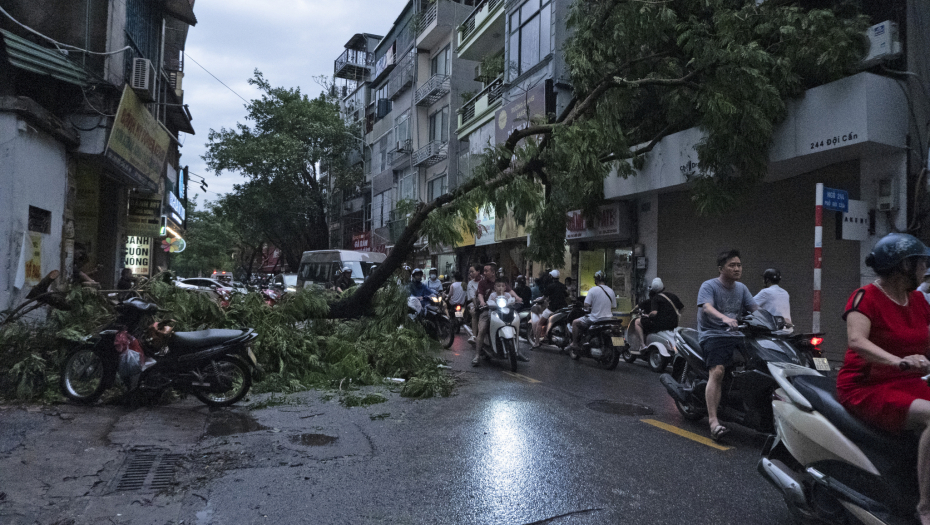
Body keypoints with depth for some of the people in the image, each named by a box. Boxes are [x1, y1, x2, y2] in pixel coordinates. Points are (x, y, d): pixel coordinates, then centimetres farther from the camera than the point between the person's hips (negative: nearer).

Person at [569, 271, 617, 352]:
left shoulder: (592, 290, -12)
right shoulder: (611, 291, 6)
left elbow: (586, 304, -17)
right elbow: (613, 307, 11)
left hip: (595, 319, -6)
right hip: (608, 320, 6)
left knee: (575, 323, 11)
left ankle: (574, 344, 10)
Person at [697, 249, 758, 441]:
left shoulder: (741, 288, 19)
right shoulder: (709, 286, -2)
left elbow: (755, 309, 12)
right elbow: (707, 307, -20)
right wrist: (724, 318, -40)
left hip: (736, 335, 7)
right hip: (713, 335, -6)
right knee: (717, 371, -26)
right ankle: (713, 421, -30)